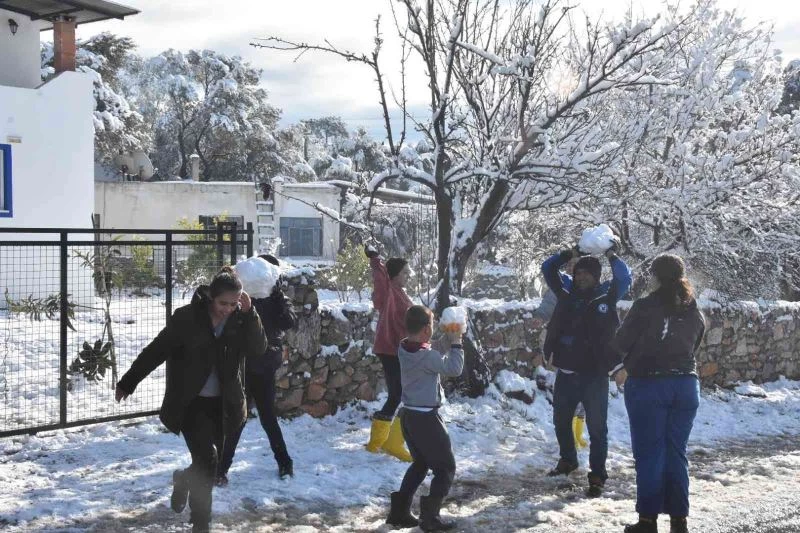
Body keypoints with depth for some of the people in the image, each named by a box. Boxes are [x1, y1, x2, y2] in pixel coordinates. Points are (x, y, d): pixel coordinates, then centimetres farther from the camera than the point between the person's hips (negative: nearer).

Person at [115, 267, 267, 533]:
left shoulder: (239, 319, -4)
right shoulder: (187, 317, -13)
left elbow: (258, 348, -16)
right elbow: (156, 350, -6)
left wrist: (249, 313, -25)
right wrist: (129, 381, -1)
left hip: (222, 403, 4)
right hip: (190, 401, -4)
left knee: (205, 461, 12)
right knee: (207, 460, -13)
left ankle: (183, 479, 46)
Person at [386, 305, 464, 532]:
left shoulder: (404, 349, 2)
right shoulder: (427, 356, -22)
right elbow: (454, 369, -18)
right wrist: (455, 343, -8)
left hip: (408, 415, 8)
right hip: (426, 418, -8)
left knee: (420, 463, 23)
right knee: (446, 467, 5)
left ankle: (399, 511, 20)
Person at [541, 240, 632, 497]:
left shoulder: (605, 297, -4)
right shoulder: (567, 293, 7)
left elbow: (624, 278, -14)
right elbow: (548, 268, 12)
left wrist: (611, 256, -5)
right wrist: (570, 253, 7)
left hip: (594, 375, -5)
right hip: (565, 373, 5)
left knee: (597, 428, -1)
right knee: (561, 421, 20)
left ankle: (597, 475, 5)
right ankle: (568, 460, 41)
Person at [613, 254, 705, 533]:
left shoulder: (645, 306, -12)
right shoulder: (695, 312, 5)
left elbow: (621, 343, -7)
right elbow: (693, 347, 15)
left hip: (648, 385, -5)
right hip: (686, 385, 5)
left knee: (649, 454, 2)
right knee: (676, 454, 11)